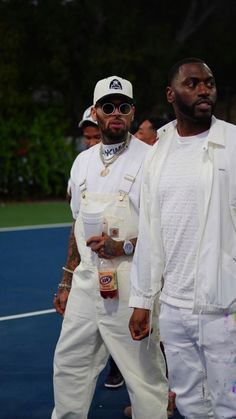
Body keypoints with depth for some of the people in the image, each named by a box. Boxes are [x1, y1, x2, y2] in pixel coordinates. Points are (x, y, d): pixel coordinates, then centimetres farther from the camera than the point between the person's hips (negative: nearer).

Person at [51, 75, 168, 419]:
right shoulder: (82, 162, 14)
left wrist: (125, 247, -19)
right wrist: (68, 278, 19)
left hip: (131, 283, -6)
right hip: (86, 280, 6)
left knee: (144, 370, -4)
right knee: (69, 362, 14)